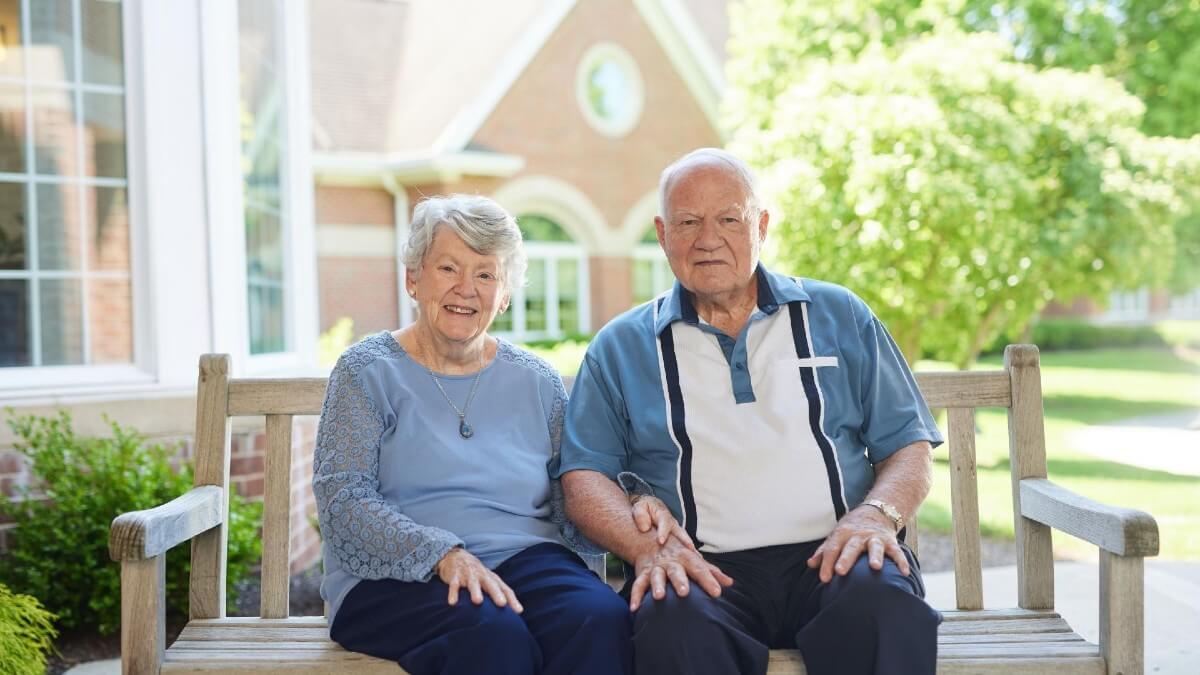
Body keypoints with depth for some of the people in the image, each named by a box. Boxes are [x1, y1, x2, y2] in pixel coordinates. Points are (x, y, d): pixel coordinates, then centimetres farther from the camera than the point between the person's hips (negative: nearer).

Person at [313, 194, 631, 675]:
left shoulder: (538, 383, 15)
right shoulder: (368, 371, 6)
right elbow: (342, 498, -5)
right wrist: (444, 555, -19)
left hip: (525, 560, 3)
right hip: (396, 577, -3)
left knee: (603, 619, -30)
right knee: (495, 635, -35)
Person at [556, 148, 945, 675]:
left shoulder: (840, 317, 16)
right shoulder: (621, 346, 14)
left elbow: (909, 445, 13)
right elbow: (584, 477, 6)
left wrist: (877, 513, -9)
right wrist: (645, 546, -12)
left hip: (829, 557, 1)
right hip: (705, 568, -1)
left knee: (882, 595, -33)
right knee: (673, 615, -35)